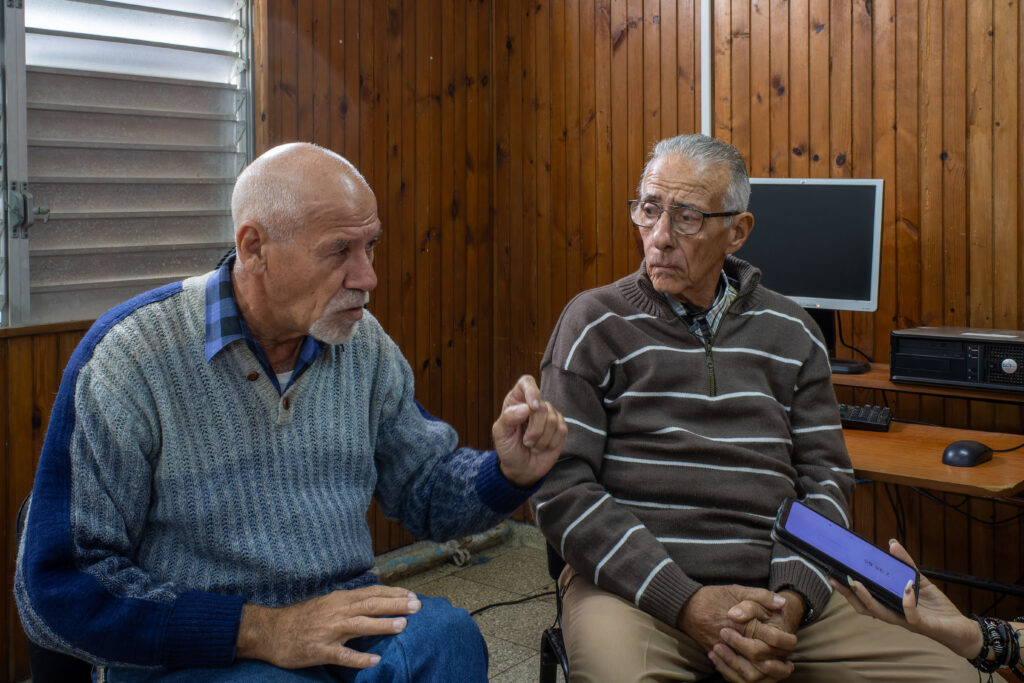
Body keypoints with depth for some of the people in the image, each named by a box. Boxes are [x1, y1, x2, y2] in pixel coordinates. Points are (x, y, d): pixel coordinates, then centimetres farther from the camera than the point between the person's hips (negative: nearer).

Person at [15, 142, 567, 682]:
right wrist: (261, 631, -20)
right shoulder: (127, 358, -12)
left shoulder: (364, 343, 5)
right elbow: (58, 588, -13)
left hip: (344, 620, 5)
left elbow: (426, 492, 16)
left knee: (444, 634, -27)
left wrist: (510, 471, -7)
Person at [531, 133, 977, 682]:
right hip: (633, 586, -4)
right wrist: (686, 603, -15)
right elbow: (562, 486, -6)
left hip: (774, 588, 4)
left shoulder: (790, 334, 12)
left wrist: (791, 603, -10)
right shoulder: (595, 323, 2)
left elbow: (825, 479, 10)